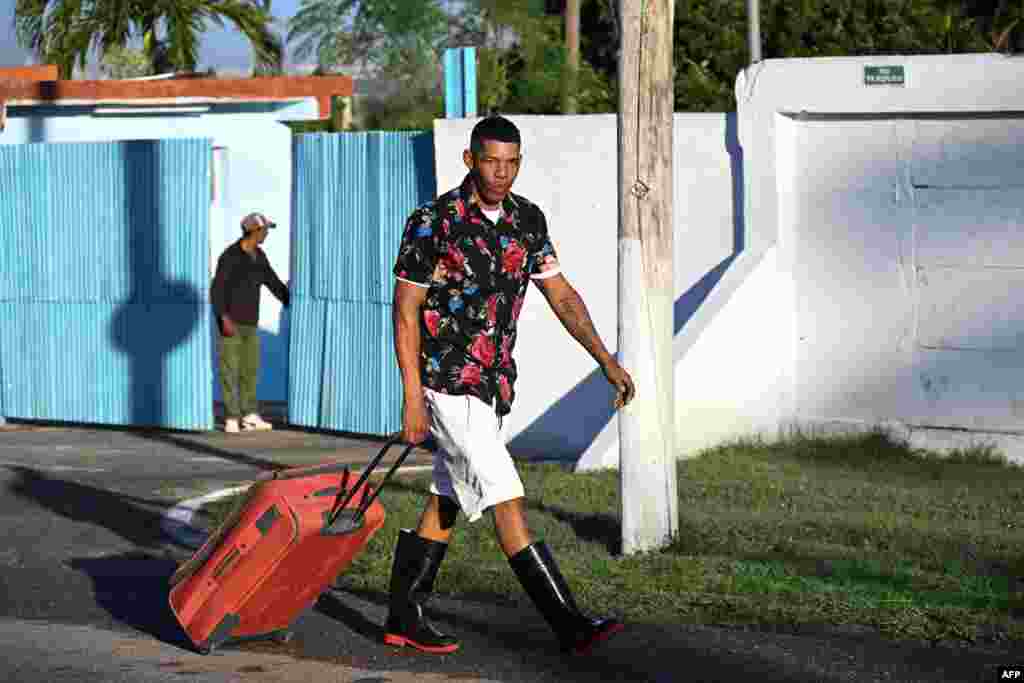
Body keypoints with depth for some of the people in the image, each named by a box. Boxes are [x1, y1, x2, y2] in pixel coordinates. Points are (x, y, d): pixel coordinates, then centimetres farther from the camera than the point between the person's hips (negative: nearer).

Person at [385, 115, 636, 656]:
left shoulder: (527, 219, 6)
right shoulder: (433, 222, -13)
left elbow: (561, 296, 10)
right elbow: (405, 311, -11)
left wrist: (607, 361, 0)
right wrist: (412, 398, -16)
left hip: (491, 383, 7)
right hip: (447, 382, -7)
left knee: (445, 504, 12)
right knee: (506, 501, -11)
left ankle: (403, 619, 21)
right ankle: (569, 626, -13)